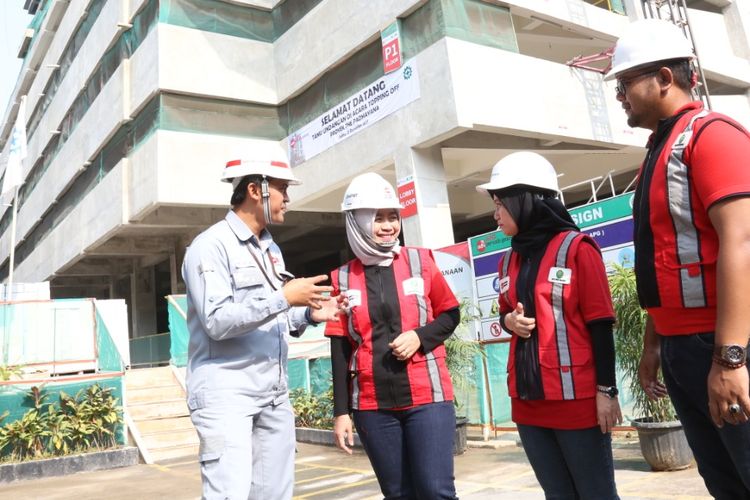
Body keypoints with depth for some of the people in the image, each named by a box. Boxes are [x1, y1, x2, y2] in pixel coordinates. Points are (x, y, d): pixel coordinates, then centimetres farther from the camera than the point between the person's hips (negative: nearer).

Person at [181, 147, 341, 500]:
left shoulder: (270, 248, 16)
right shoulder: (210, 245, -10)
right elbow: (217, 321, -21)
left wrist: (308, 315, 3)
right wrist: (284, 297, -21)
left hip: (273, 394, 8)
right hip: (226, 393, -8)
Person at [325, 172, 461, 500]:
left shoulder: (420, 261, 1)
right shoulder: (343, 279, 2)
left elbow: (450, 315, 9)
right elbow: (340, 349, 5)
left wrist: (420, 336, -11)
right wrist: (341, 411, 3)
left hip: (426, 396, -1)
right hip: (372, 405, 1)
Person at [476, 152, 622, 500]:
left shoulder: (576, 249, -7)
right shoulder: (509, 260, 11)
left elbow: (600, 323, -8)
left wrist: (606, 389, -9)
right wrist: (509, 321, -2)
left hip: (576, 397, -6)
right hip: (527, 398, 6)